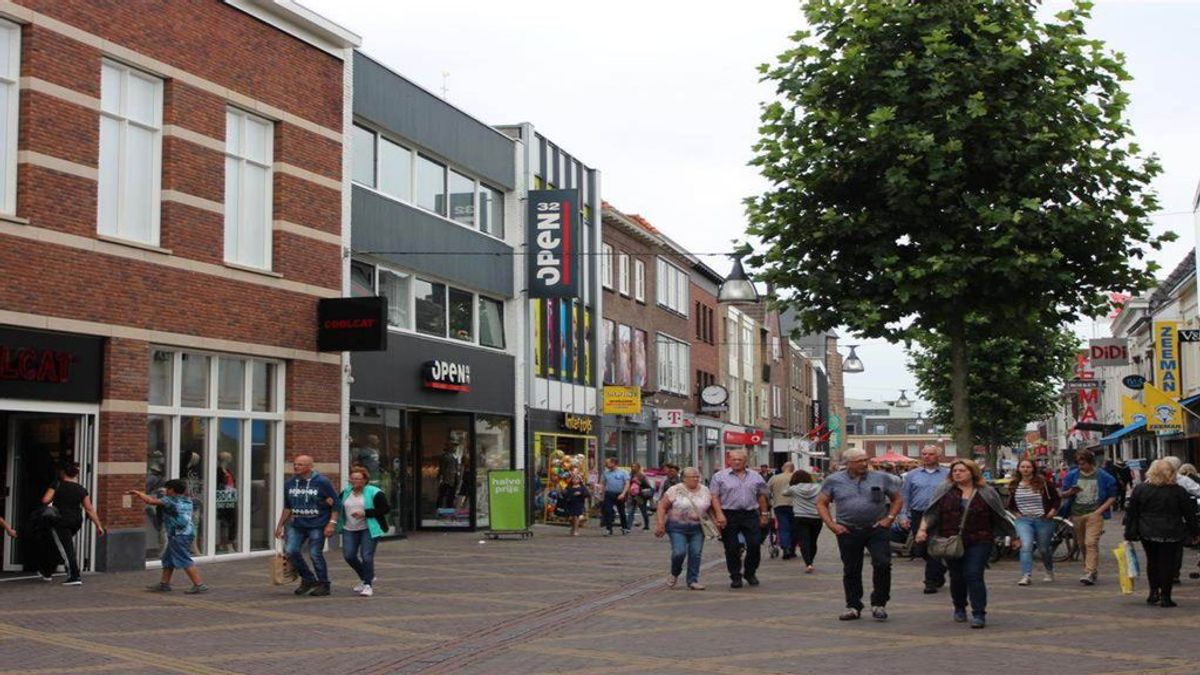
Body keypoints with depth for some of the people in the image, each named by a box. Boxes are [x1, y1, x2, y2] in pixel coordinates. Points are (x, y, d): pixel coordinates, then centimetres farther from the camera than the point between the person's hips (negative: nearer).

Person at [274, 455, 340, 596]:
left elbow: (335, 504, -5)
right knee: (291, 550, -6)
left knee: (315, 554, -5)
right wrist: (280, 525, 17)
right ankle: (307, 579, 14)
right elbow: (287, 507, 19)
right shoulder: (290, 483, 8)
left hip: (317, 526, -5)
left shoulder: (322, 482, -7)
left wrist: (331, 523, -13)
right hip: (297, 525, 5)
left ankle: (323, 585, 12)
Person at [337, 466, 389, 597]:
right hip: (349, 530, 5)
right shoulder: (346, 492, 9)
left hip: (369, 529, -5)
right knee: (349, 556, 0)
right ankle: (366, 577, 24)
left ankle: (368, 584, 4)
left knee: (366, 556, -11)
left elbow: (385, 509, -12)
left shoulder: (374, 493, -8)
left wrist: (365, 513, -19)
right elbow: (340, 507, 24)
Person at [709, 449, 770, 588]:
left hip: (751, 515, 2)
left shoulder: (756, 477, 11)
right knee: (732, 549, 0)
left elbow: (762, 497, 16)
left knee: (755, 545, -2)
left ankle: (750, 573, 18)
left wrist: (764, 514, 12)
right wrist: (720, 514, -13)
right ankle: (735, 577, 11)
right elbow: (714, 497, -3)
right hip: (729, 516, -2)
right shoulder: (720, 476, 2)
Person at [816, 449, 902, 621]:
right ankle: (853, 607, 19)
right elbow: (821, 503, 6)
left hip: (877, 529, 0)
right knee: (851, 570, 7)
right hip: (848, 531, 1)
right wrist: (832, 524, -4)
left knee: (882, 564, -11)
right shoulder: (834, 480, 2)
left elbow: (897, 499, 11)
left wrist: (889, 518, -2)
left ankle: (879, 604, 5)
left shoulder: (881, 478, 3)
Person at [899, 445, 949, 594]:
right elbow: (904, 497, 10)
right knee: (921, 550, 6)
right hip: (918, 516, 3)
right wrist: (904, 516, 0)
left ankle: (931, 581, 6)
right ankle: (940, 571, 30)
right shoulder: (912, 475, 10)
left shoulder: (948, 475, 4)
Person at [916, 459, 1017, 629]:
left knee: (974, 575, -11)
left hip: (979, 542, -2)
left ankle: (979, 614, -5)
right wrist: (922, 529, -14)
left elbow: (1000, 516, 9)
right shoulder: (944, 491, 5)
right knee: (956, 577, 9)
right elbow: (931, 512, 1)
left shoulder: (986, 492, 3)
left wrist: (1014, 536, 13)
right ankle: (959, 608, 32)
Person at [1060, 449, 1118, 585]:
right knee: (1082, 544, 11)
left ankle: (1090, 573, -21)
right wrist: (1070, 492, -11)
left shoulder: (1103, 477, 1)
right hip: (1076, 514, 4)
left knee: (1091, 543, -16)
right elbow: (1063, 494, 13)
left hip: (1094, 513, -4)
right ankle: (1089, 569, 25)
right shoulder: (1071, 475, 9)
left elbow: (1112, 496, 5)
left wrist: (1100, 510, -7)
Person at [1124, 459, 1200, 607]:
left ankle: (1153, 592, 16)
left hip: (1147, 534, 3)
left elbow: (1131, 514, 1)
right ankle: (1165, 597, 5)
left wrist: (1130, 534, 6)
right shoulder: (1179, 492, -7)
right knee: (1168, 564, 5)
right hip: (1172, 535, -2)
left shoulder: (1139, 490, -1)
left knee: (1152, 562, 18)